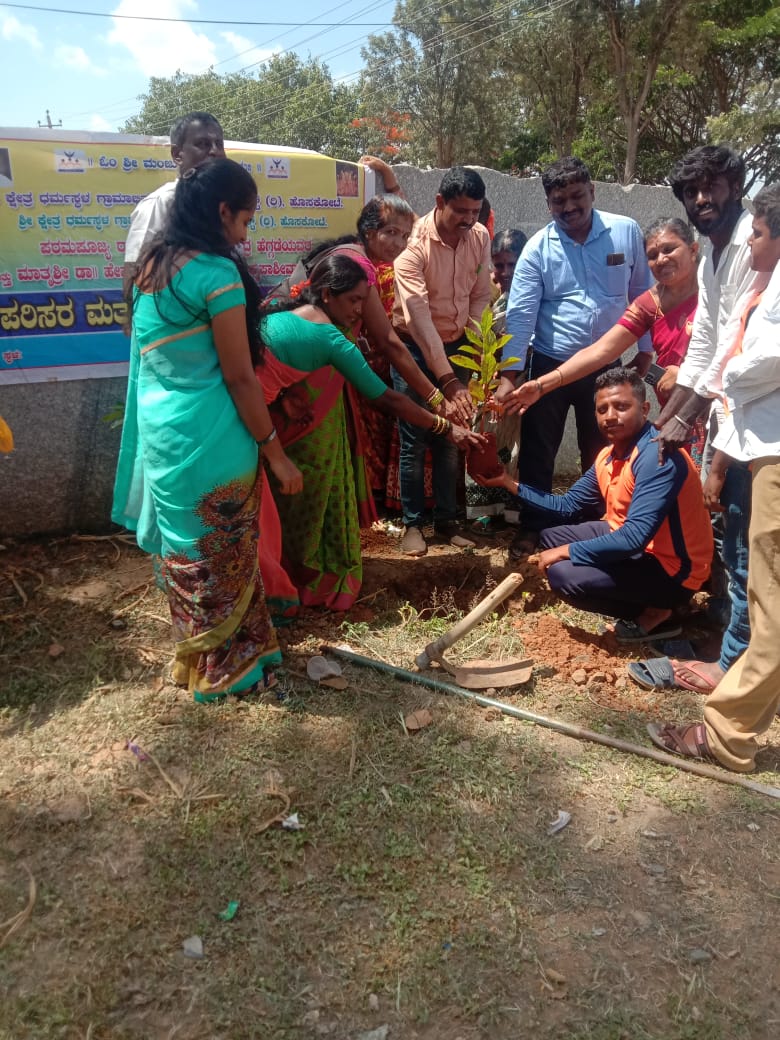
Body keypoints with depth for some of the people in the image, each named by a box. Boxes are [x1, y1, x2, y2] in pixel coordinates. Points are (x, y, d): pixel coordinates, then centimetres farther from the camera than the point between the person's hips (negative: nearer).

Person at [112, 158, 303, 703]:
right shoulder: (216, 271, -14)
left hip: (160, 434, 8)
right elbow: (238, 376, -15)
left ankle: (199, 657, 37)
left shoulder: (152, 264, 11)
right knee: (224, 557, 8)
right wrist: (275, 450, -8)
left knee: (186, 554, 19)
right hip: (210, 440, -8)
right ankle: (226, 669, 25)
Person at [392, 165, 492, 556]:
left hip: (456, 346, 4)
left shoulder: (480, 237, -4)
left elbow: (480, 296, 5)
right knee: (414, 441, 0)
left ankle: (447, 519, 19)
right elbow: (419, 317, -27)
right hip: (414, 348, -4)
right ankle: (412, 523, 14)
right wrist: (448, 379, -32)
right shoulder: (414, 244, -21)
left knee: (450, 438, 7)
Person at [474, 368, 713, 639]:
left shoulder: (658, 457, -25)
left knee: (563, 574, -25)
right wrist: (510, 484, 7)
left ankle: (655, 612, -3)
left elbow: (634, 537, -33)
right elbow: (567, 506, 14)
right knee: (550, 538, 15)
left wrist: (566, 551, -23)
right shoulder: (608, 455, 5)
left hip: (672, 570, -10)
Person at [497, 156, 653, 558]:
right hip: (550, 365, -1)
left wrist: (645, 352, 5)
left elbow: (642, 296, 4)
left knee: (600, 453, 14)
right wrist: (509, 375, -20)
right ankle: (531, 526, 22)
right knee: (537, 451, 6)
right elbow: (520, 313, -13)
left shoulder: (626, 233, -5)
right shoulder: (537, 248, -9)